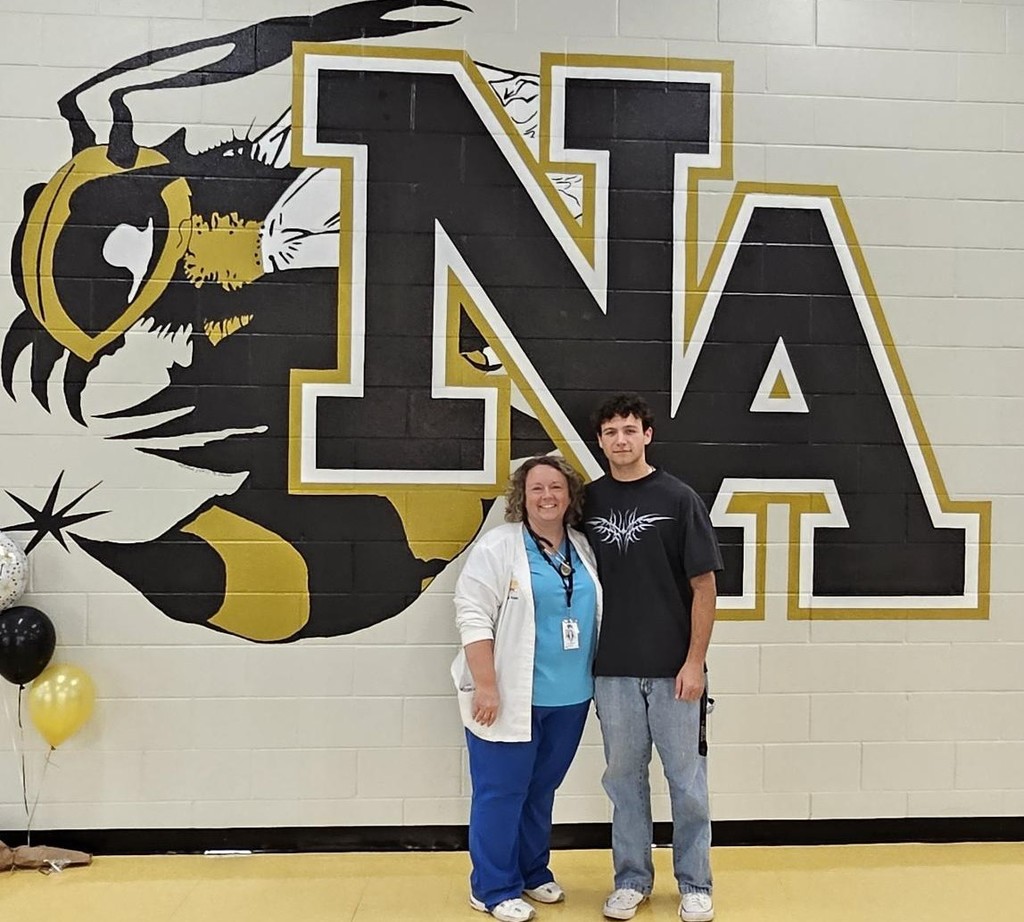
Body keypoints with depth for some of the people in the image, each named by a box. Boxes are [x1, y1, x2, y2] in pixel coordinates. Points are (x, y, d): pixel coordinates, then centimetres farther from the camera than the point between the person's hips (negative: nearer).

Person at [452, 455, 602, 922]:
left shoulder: (582, 549, 9)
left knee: (542, 789, 18)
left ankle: (533, 873, 35)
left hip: (568, 697, 6)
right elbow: (473, 616, -14)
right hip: (509, 696, -6)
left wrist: (594, 679, 15)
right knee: (502, 792, 4)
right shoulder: (497, 546, -10)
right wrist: (485, 686, -19)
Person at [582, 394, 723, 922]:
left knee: (686, 779, 9)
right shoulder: (589, 501, 4)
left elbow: (703, 586, -5)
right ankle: (631, 879, 30)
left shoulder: (678, 498, -5)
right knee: (624, 778, 14)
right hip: (612, 670, 3)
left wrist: (695, 661, -10)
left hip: (672, 670, -2)